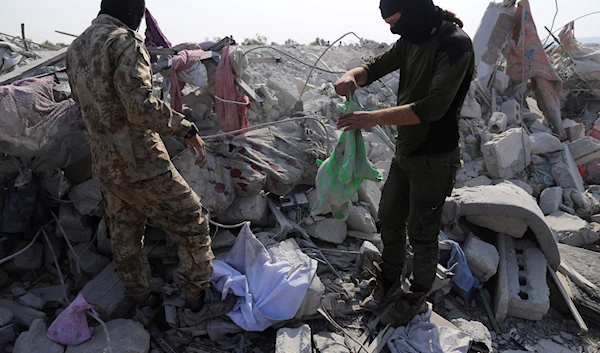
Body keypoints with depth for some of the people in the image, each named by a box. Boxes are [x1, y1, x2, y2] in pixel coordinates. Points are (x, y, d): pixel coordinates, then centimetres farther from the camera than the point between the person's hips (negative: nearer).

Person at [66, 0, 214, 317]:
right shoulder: (124, 42, -17)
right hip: (140, 163, -9)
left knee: (124, 233, 21)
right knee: (190, 219, 8)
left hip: (103, 165, 9)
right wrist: (187, 130, -18)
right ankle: (195, 291, 19)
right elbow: (141, 107, -27)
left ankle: (142, 296, 37)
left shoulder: (75, 50, 10)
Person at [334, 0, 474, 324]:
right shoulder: (410, 40, 4)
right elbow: (376, 67, 12)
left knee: (421, 233, 6)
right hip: (404, 152, 8)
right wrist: (352, 75, -12)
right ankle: (389, 284, 39)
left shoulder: (455, 43, -21)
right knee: (389, 219, 18)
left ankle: (419, 298, 30)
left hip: (434, 160, -8)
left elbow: (433, 107, -29)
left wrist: (374, 118, -31)